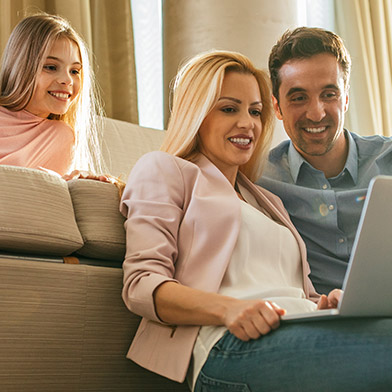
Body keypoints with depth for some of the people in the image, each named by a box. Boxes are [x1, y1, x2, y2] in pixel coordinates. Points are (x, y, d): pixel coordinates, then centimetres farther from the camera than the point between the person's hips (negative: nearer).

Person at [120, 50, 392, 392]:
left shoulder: (268, 201, 36)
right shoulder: (164, 170, 15)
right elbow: (141, 285, 0)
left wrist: (326, 306, 4)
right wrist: (227, 307, -18)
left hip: (306, 336, 7)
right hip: (234, 346, -7)